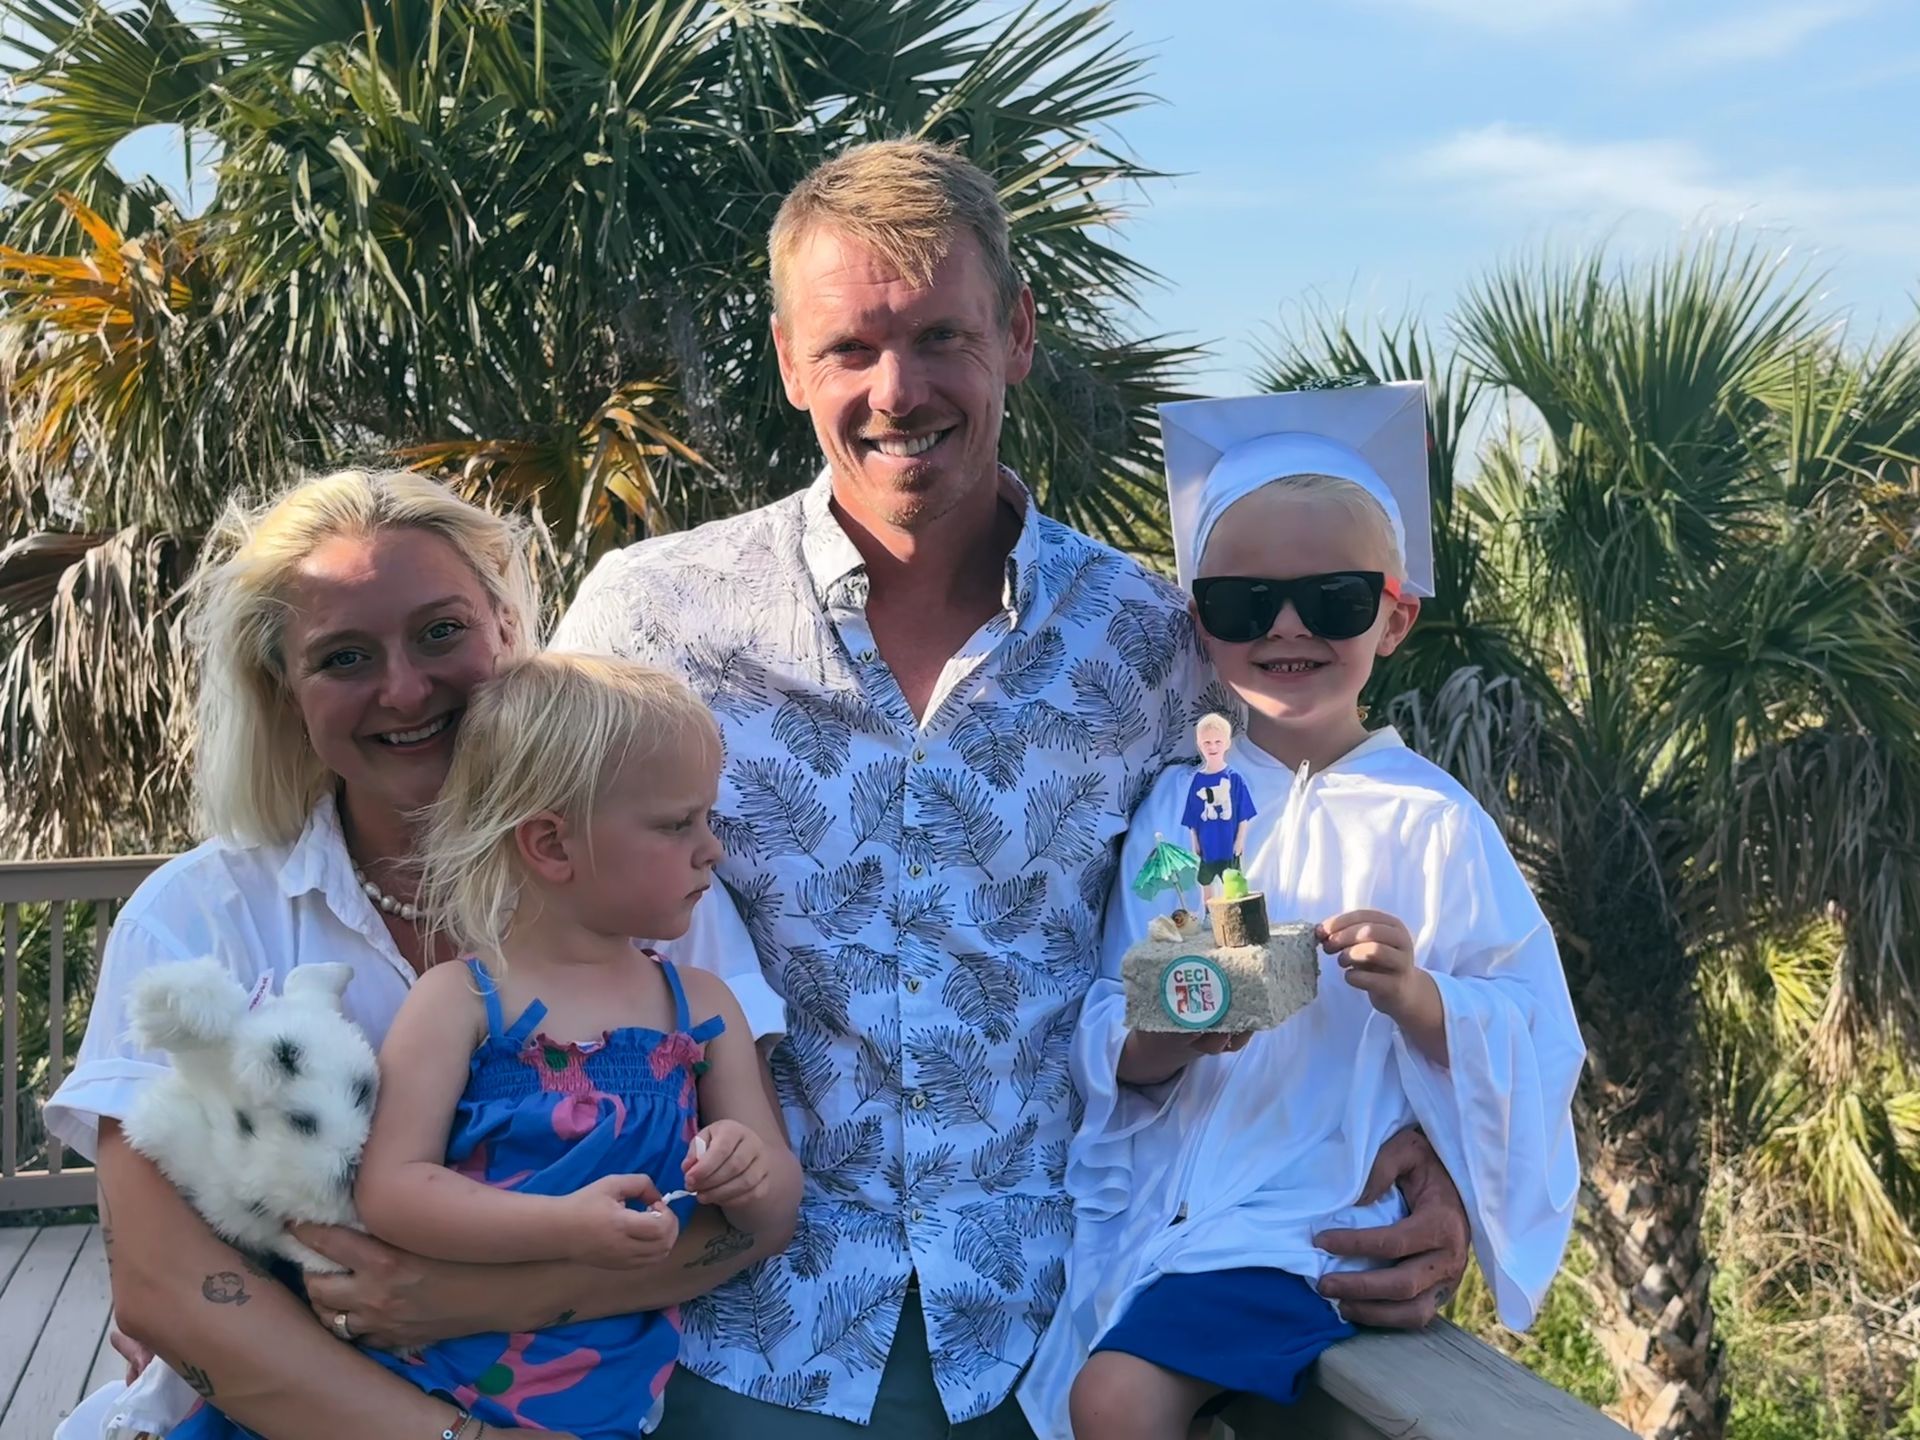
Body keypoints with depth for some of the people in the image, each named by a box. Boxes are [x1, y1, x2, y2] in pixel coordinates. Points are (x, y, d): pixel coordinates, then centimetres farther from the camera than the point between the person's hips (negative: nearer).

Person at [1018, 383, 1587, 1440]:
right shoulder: (1175, 805, 5)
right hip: (1155, 1189, 5)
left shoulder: (1429, 823, -5)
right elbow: (1107, 1058, 4)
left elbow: (1534, 1046, -6)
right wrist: (1167, 1036, -17)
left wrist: (1416, 998, -23)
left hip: (1312, 1208, -5)